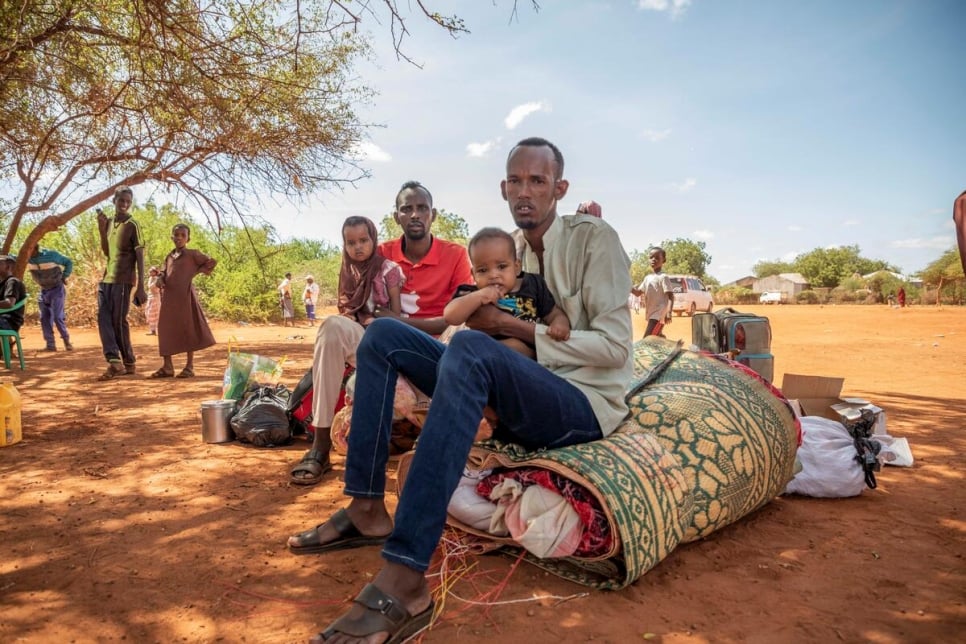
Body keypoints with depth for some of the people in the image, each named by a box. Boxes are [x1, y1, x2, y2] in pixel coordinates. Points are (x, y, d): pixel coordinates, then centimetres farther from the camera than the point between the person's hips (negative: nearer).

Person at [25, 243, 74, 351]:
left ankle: (66, 340, 2)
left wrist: (64, 277, -9)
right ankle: (50, 345, 4)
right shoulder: (27, 258, -4)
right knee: (45, 318, 0)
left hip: (57, 289, -5)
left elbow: (68, 262, -4)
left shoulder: (51, 255, -16)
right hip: (43, 291, 5)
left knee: (58, 317, -13)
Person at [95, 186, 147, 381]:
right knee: (103, 319, -4)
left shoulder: (132, 225, -7)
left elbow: (140, 257, -10)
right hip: (106, 278, 7)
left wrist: (140, 287, -16)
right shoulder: (109, 222, 14)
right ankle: (114, 361, -7)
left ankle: (129, 363, 6)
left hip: (123, 280, -7)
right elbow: (107, 252, 16)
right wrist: (101, 230, 1)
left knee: (119, 321, -4)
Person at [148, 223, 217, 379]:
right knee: (166, 330, 4)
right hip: (169, 298, 6)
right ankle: (167, 367, 10)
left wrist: (197, 271, -1)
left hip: (185, 297, -6)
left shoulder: (192, 254, 1)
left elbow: (212, 261, -1)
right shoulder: (169, 256, 16)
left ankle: (189, 367, 5)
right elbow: (163, 272, 13)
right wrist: (160, 280, -8)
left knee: (188, 330, -1)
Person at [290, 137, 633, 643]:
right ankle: (367, 510, -9)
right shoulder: (511, 249, 14)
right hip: (517, 397, 7)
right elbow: (496, 334, 14)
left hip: (583, 404, -7)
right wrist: (480, 312, -9)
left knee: (470, 349, -38)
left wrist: (514, 327, -16)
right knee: (384, 335, -3)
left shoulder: (593, 237, -5)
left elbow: (615, 346, -13)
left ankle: (404, 581, -41)